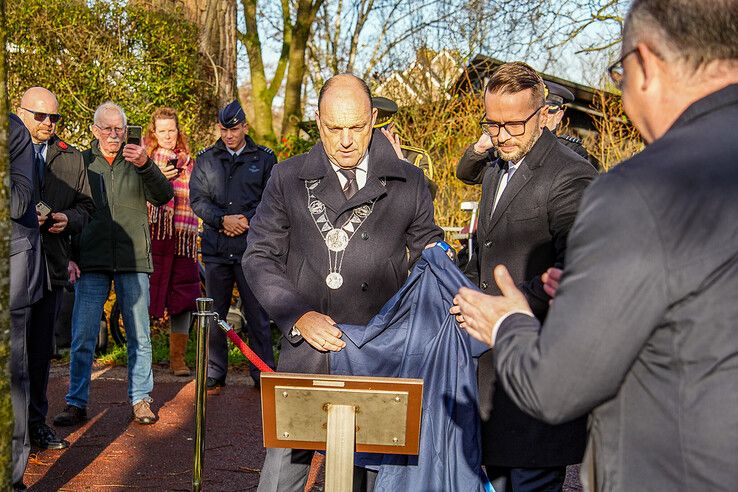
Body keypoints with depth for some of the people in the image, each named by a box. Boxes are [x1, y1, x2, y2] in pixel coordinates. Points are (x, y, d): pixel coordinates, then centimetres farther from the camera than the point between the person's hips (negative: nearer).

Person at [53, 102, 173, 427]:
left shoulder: (136, 162, 8)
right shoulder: (81, 163, 8)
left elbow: (163, 197, -6)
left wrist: (145, 165, -24)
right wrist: (70, 256, -1)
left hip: (133, 260, 0)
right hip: (92, 263, 0)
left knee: (139, 336, 4)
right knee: (82, 337, 0)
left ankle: (140, 400, 15)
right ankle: (76, 403, 10)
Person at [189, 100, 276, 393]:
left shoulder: (264, 158, 8)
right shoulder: (206, 160, 12)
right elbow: (197, 199, 5)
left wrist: (247, 220, -10)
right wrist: (223, 219, -11)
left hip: (252, 246, -2)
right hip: (216, 248, 2)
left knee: (258, 315, 0)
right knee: (214, 315, 7)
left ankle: (263, 374, 9)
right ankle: (214, 375, 15)